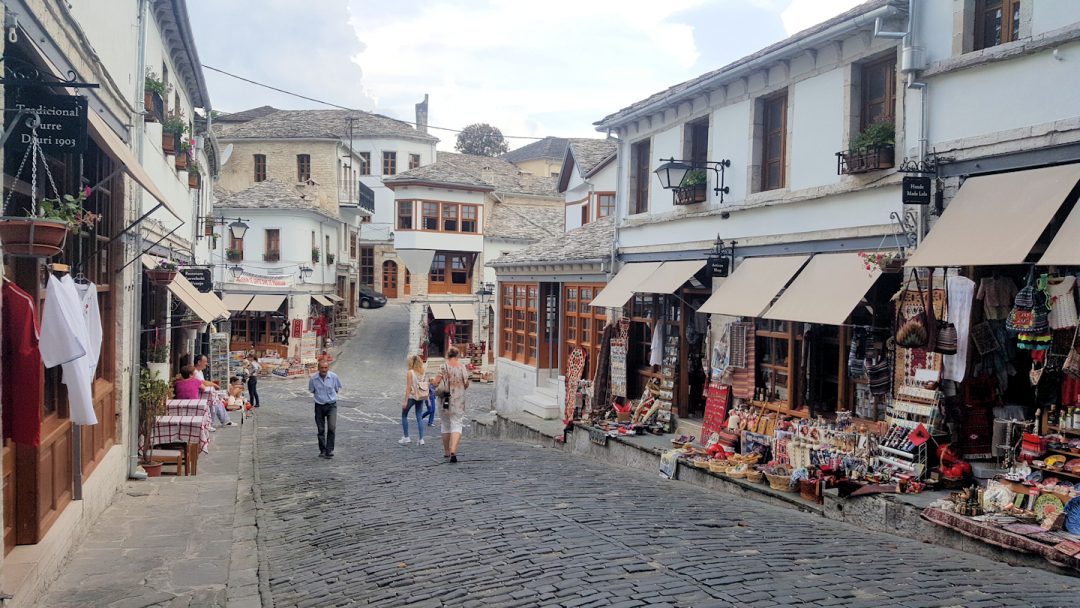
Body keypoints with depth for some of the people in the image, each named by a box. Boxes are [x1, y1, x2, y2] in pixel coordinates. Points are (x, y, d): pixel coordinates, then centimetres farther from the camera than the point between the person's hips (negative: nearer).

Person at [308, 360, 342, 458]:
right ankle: (322, 451, 21)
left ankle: (329, 450, -8)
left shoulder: (334, 377, -9)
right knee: (321, 430, 7)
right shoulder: (313, 379, -10)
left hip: (331, 405, -1)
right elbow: (311, 391, 9)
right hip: (319, 406, 1)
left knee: (332, 427, -15)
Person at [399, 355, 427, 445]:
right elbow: (424, 385, 4)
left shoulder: (410, 372, -11)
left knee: (404, 415, 13)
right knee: (419, 417, 8)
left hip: (412, 396, -5)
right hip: (421, 397, 5)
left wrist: (405, 401, -12)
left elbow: (408, 387, -13)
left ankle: (406, 437, 13)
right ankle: (421, 439, 1)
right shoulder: (422, 372, 5)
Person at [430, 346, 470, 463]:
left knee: (446, 426, 15)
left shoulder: (444, 367, -6)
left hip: (446, 400, 1)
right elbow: (466, 385, 3)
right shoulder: (462, 367, -2)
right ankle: (453, 451, -20)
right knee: (456, 425, -1)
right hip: (459, 401, -1)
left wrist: (432, 381, 12)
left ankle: (446, 453, 25)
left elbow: (435, 383, -10)